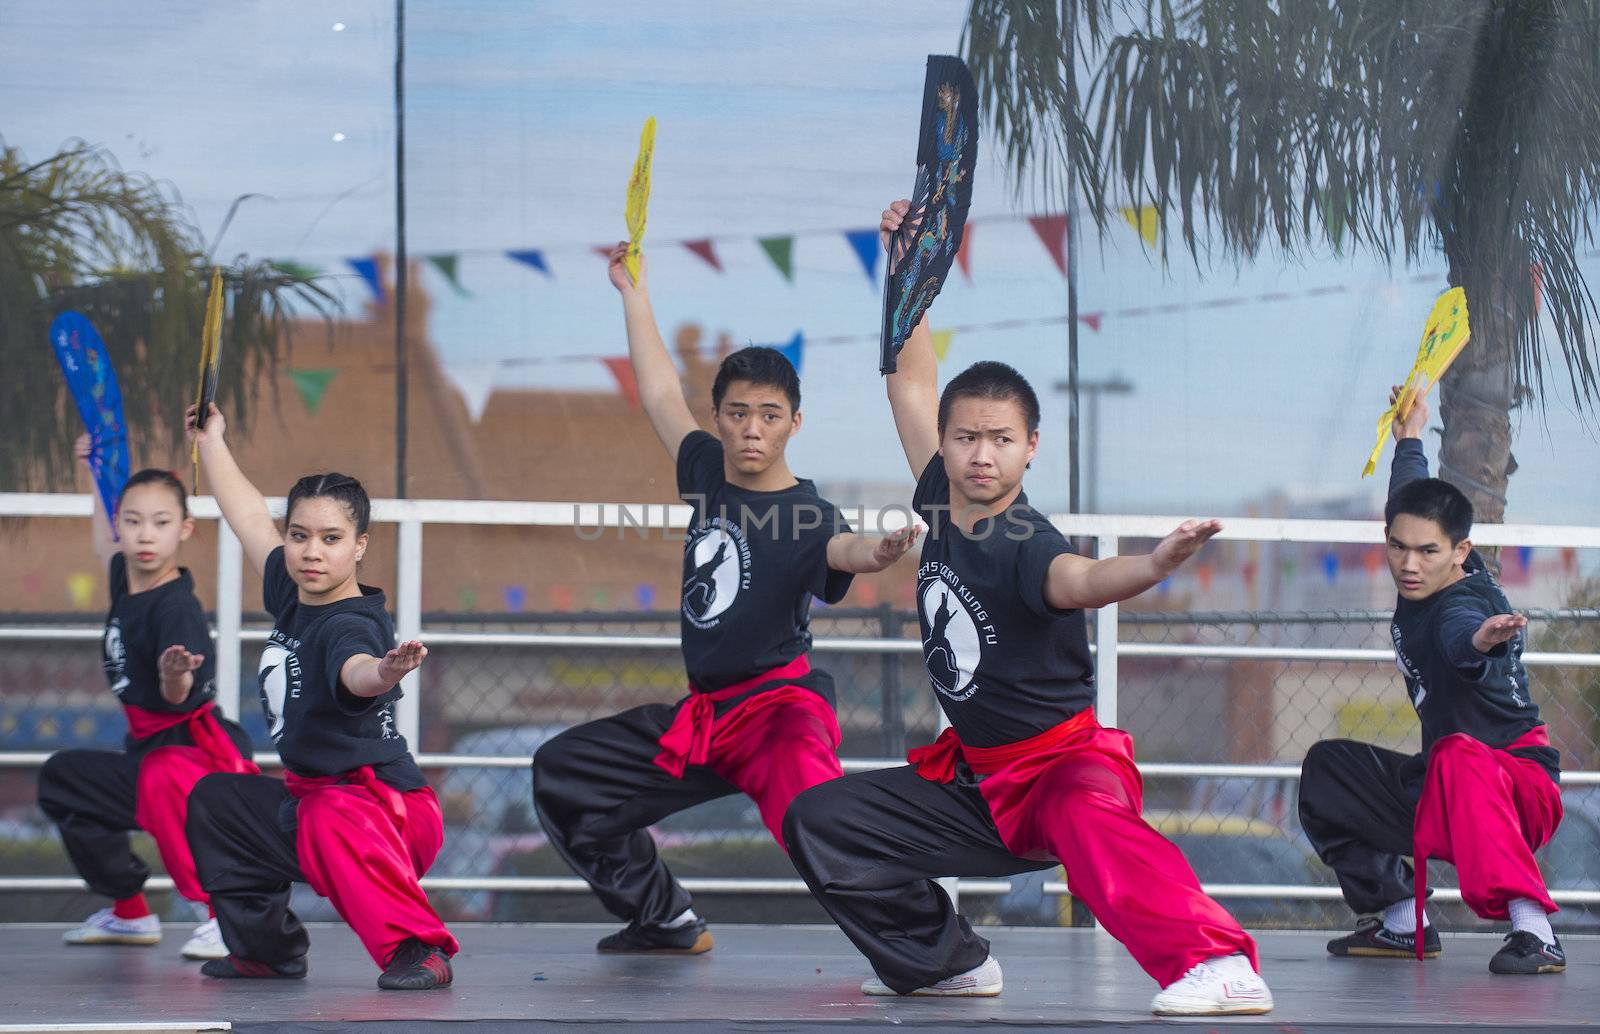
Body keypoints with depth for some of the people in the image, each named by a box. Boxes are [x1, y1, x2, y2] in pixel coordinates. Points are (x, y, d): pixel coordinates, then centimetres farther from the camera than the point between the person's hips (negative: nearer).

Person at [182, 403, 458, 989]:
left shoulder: (349, 625, -22)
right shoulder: (291, 598, 5)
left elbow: (355, 671, -47)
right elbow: (251, 520, 21)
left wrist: (384, 671, -71)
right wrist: (212, 444, 30)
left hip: (384, 802, -11)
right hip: (308, 797, 11)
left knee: (331, 820, -43)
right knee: (214, 803, 25)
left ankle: (418, 950, -44)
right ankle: (264, 948, 30)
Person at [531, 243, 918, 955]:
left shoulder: (804, 516, -13)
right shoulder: (709, 474, 6)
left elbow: (840, 549, -37)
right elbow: (662, 398, 22)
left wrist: (876, 551, -61)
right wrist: (634, 294, 29)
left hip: (779, 704, -8)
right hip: (702, 718, 8)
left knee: (814, 813, -39)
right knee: (562, 774, 17)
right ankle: (666, 922, 30)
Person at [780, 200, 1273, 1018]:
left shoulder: (1023, 544, -22)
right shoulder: (941, 503, -1)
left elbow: (1078, 580, -47)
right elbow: (914, 383, 11)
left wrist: (1155, 565, -68)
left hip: (1063, 759, -8)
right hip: (975, 781, 9)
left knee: (1090, 821, -42)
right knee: (817, 821, 7)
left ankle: (1222, 967, -53)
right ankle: (946, 961, 16)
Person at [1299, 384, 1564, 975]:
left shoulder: (1465, 603, -24)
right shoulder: (1422, 586, 0)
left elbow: (1462, 635, -52)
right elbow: (1412, 497, 23)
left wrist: (1480, 643, -74)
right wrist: (1409, 440, 38)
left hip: (1526, 788, -10)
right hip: (1445, 796, 10)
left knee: (1458, 759, -42)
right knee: (1328, 771, 19)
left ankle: (1533, 931, -47)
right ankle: (1402, 923, 19)